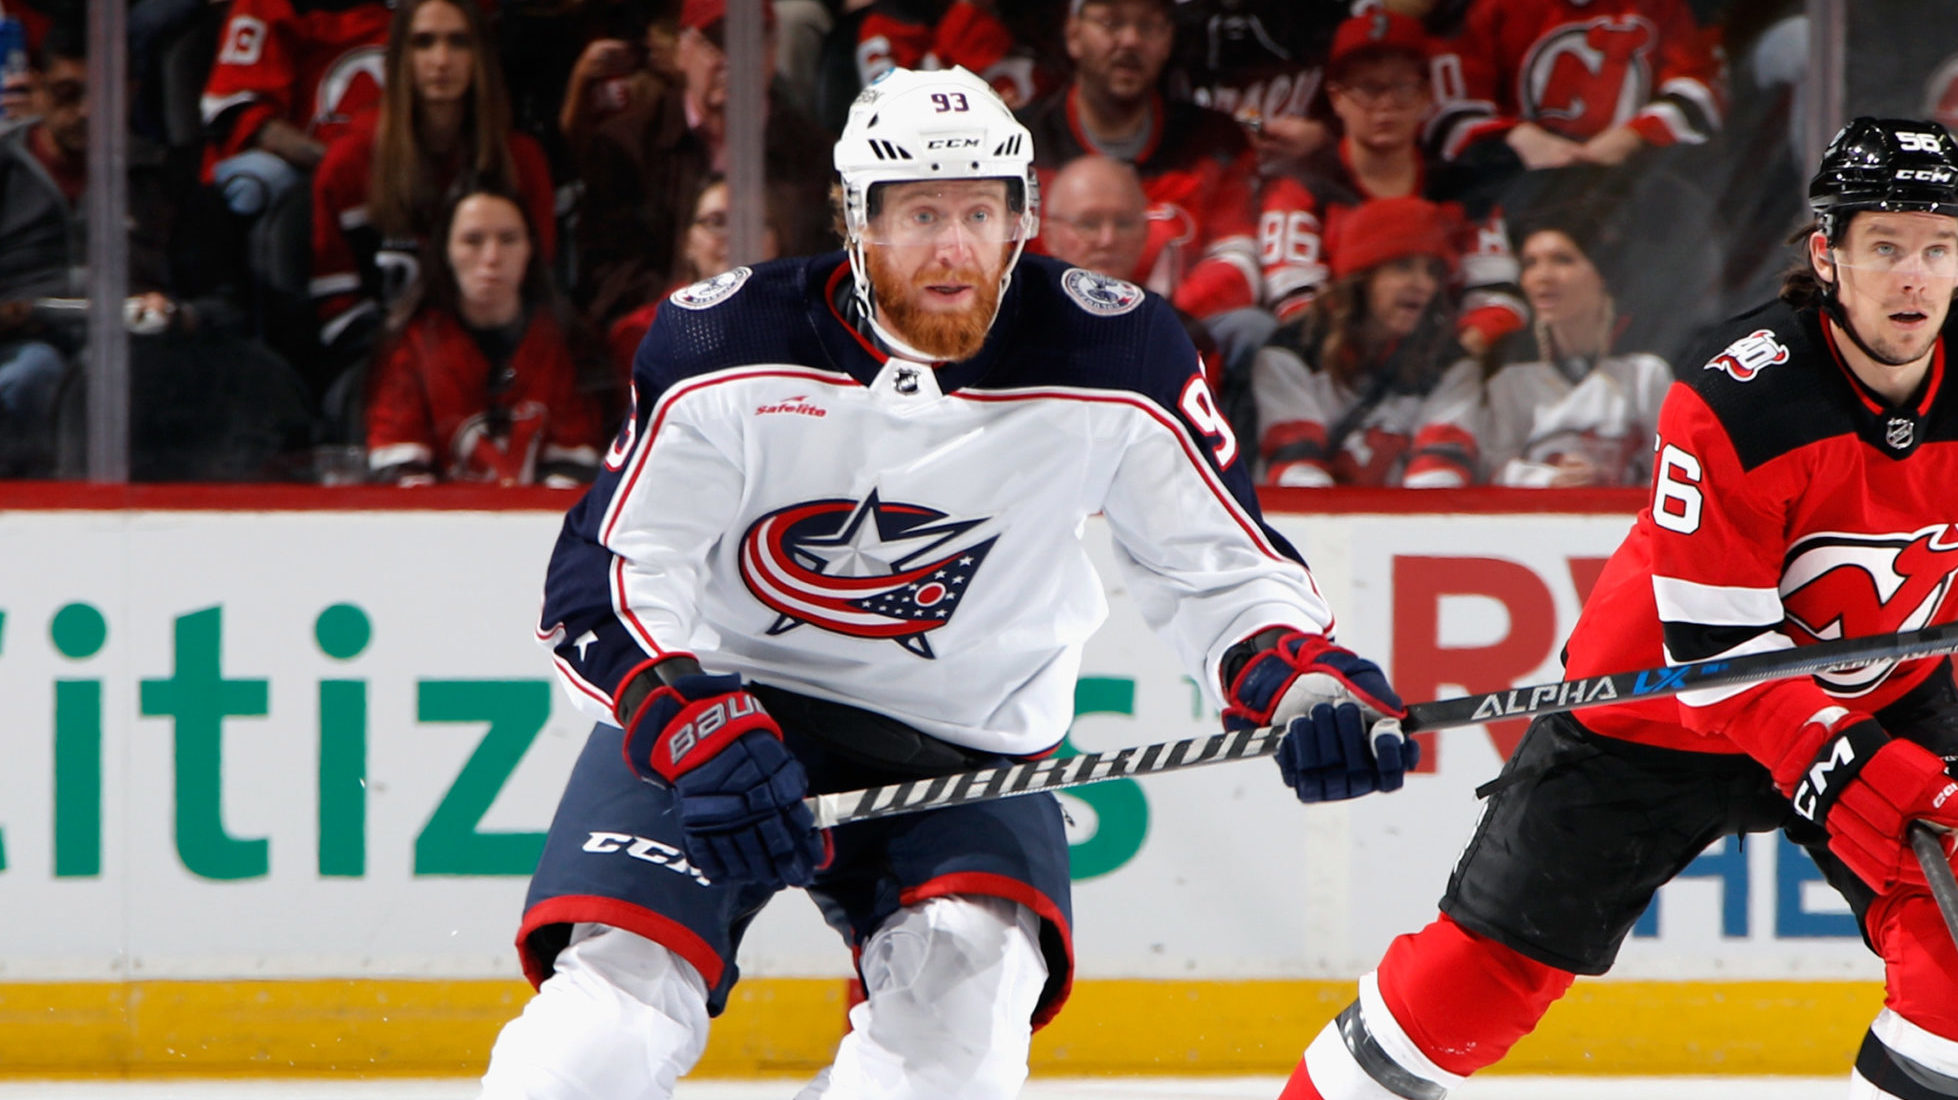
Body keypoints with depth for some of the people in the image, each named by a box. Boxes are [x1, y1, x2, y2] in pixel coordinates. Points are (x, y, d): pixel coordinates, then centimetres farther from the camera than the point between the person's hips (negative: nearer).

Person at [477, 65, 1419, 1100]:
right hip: (716, 696, -1)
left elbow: (1219, 565, -1)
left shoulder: (1116, 353, -11)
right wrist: (688, 721, -33)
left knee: (975, 971, -27)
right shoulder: (728, 341, -16)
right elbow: (602, 578, -15)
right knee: (622, 989, -21)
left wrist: (1302, 676, -22)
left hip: (965, 744, 1)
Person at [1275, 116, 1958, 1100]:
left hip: (1879, 694, 4)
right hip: (1657, 710, -4)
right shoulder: (1734, 406, -29)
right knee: (1494, 959, -2)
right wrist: (1861, 780, -36)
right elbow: (1717, 656, -27)